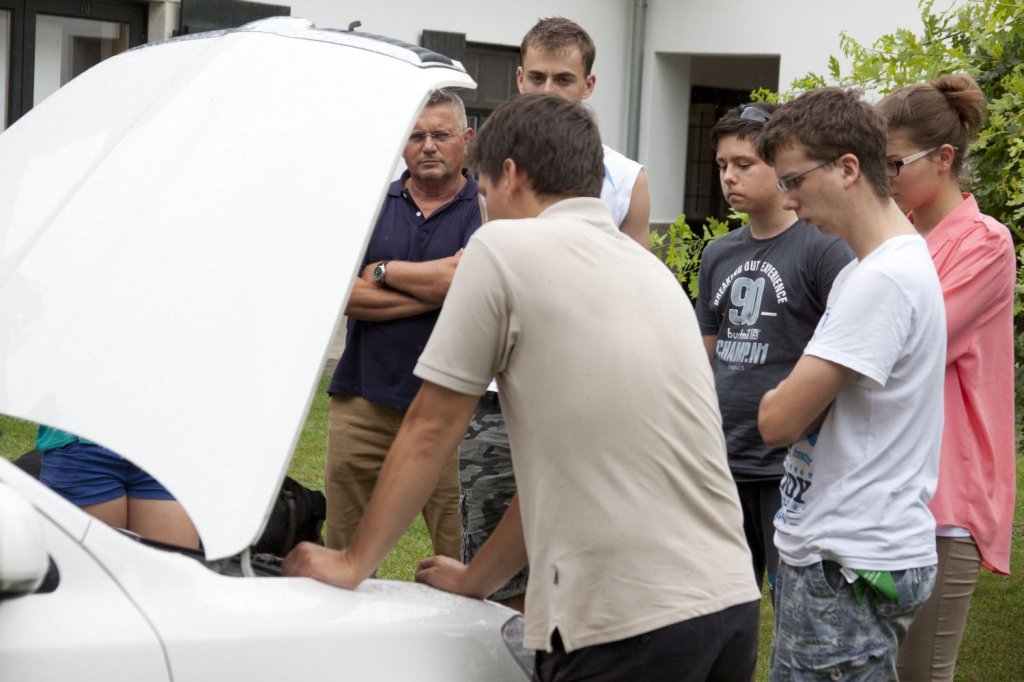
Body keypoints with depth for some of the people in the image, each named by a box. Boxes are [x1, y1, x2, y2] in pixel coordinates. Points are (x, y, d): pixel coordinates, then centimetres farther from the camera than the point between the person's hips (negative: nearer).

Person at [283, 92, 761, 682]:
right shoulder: (654, 272, 18)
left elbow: (432, 429, 1)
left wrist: (353, 564, 13)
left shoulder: (504, 248, -3)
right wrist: (478, 580, 29)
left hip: (631, 626, -7)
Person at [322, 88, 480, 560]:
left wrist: (384, 270, 0)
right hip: (364, 400, 3)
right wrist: (431, 289, -8)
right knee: (343, 551, 7)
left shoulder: (485, 209, 3)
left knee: (463, 557, -4)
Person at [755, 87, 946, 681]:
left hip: (851, 567, -10)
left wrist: (777, 398, 1)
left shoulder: (884, 280, -19)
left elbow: (780, 421, -19)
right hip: (832, 549, 10)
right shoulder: (866, 269, 13)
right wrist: (795, 395, -1)